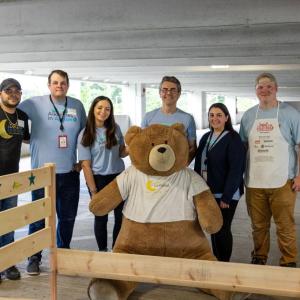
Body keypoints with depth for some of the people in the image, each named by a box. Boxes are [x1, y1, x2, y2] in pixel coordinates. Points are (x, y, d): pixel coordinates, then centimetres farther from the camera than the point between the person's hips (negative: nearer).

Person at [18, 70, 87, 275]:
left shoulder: (77, 106, 5)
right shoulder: (35, 104, -6)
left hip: (69, 173, 4)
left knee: (68, 217, 15)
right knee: (39, 218, 4)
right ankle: (34, 257, 19)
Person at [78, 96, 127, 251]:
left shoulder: (115, 128, 3)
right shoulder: (85, 134, -6)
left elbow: (121, 153, 11)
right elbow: (85, 165, -8)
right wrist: (93, 190, -12)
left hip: (118, 177, 3)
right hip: (98, 179, -3)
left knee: (121, 216, 4)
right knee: (101, 217, 5)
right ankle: (102, 251, 22)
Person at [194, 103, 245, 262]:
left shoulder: (233, 139, -10)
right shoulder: (205, 138, 10)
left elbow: (236, 170, -14)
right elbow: (198, 165, 12)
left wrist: (226, 197, -17)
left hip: (225, 195, -6)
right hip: (207, 193, 6)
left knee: (222, 230, 0)